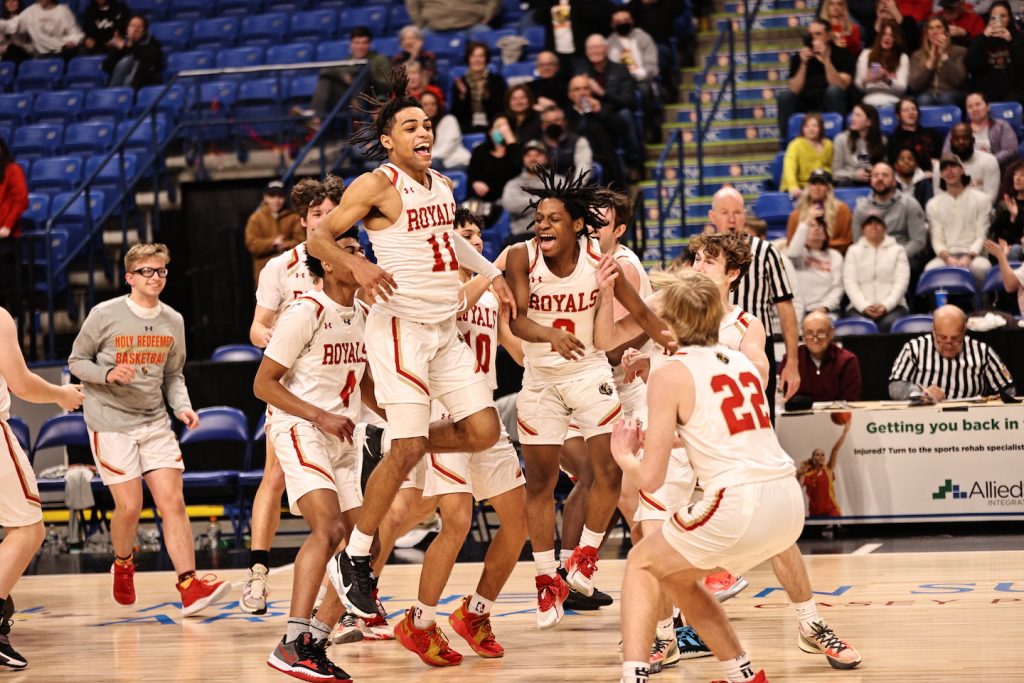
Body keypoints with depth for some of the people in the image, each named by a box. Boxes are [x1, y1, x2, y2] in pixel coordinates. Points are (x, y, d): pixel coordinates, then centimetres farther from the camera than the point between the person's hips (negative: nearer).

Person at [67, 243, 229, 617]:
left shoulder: (173, 321, 6)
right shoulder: (105, 315, -7)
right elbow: (76, 361, 0)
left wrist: (182, 406, -2)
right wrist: (109, 375, -19)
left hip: (155, 422, 4)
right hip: (110, 423, -4)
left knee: (173, 502, -7)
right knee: (129, 505, -6)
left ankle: (189, 586, -10)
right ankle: (122, 566, 24)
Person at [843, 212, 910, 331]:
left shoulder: (897, 250, 14)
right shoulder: (854, 250, 16)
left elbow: (901, 282, 4)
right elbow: (849, 282, 5)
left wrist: (886, 306, -12)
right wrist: (864, 306, -11)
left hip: (892, 306, 0)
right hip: (859, 306, 0)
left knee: (890, 324, -34)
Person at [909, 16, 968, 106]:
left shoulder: (959, 51, 9)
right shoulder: (918, 55, 15)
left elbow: (958, 80, -8)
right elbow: (914, 86, 0)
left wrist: (944, 54, -6)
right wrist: (931, 60, -3)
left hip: (952, 94, -1)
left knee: (946, 98, -36)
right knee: (923, 100, -35)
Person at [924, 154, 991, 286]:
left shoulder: (980, 199, 8)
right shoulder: (933, 205, 13)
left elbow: (981, 237, 2)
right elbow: (937, 241, 7)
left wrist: (968, 258, -17)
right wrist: (947, 258, -16)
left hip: (973, 254, -1)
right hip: (947, 255, 1)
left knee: (980, 267, -37)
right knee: (931, 268, -34)